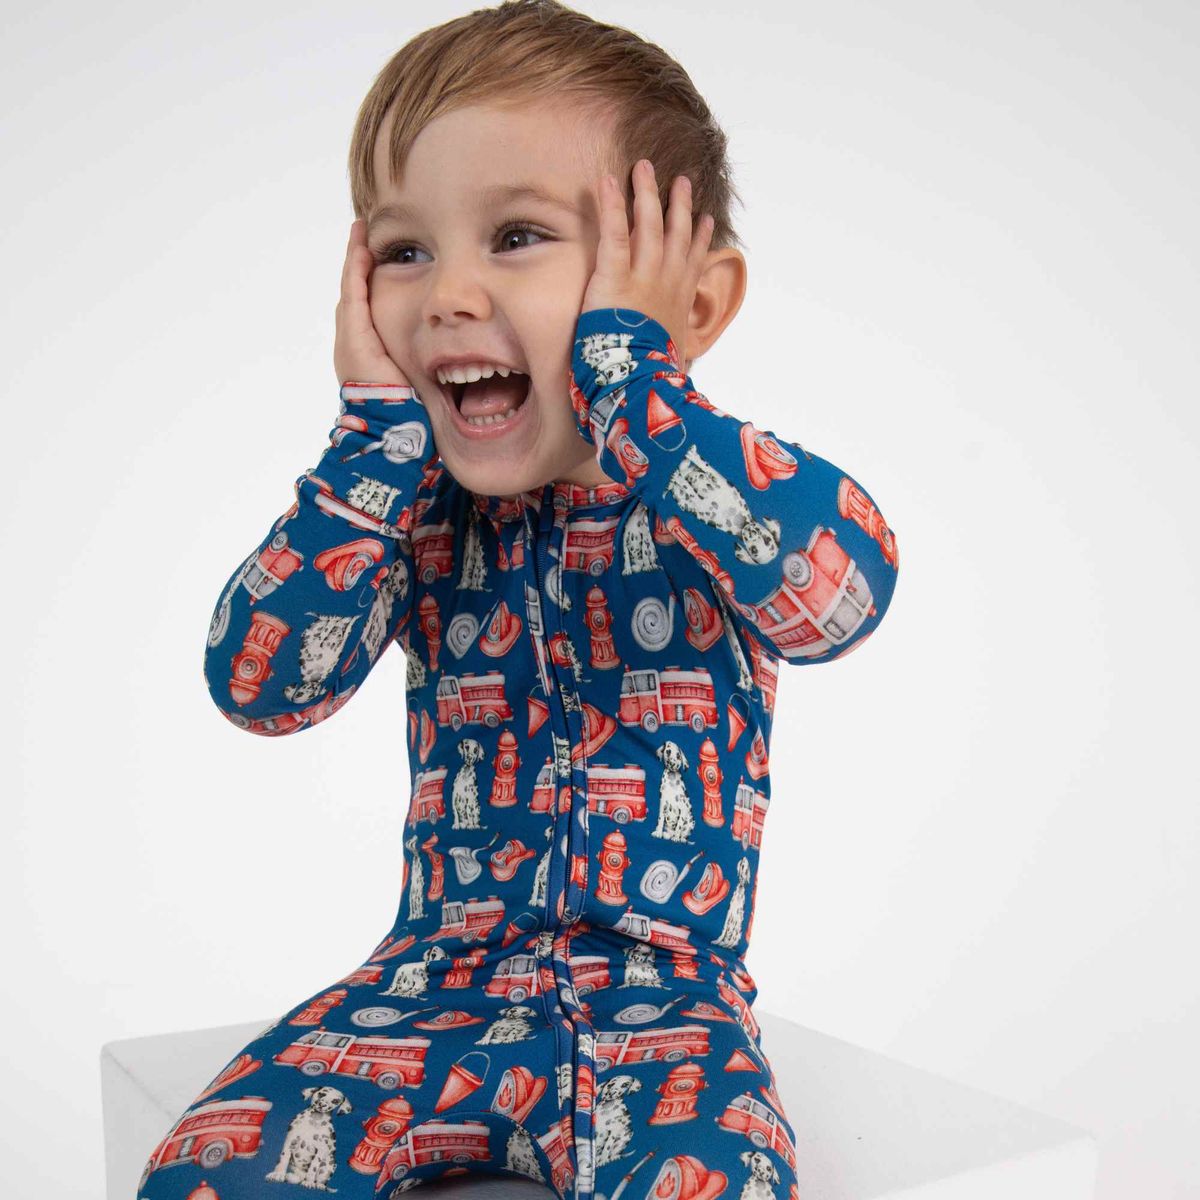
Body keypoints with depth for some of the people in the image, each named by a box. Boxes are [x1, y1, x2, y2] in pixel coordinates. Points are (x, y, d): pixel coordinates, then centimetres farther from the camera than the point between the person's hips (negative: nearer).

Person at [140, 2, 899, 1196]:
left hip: (664, 994, -2)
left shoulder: (726, 488, -9)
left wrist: (622, 363, -26)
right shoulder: (409, 509, 0)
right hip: (435, 978, 3)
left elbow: (838, 589, -32)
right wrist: (380, 437, -16)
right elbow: (258, 684, -11)